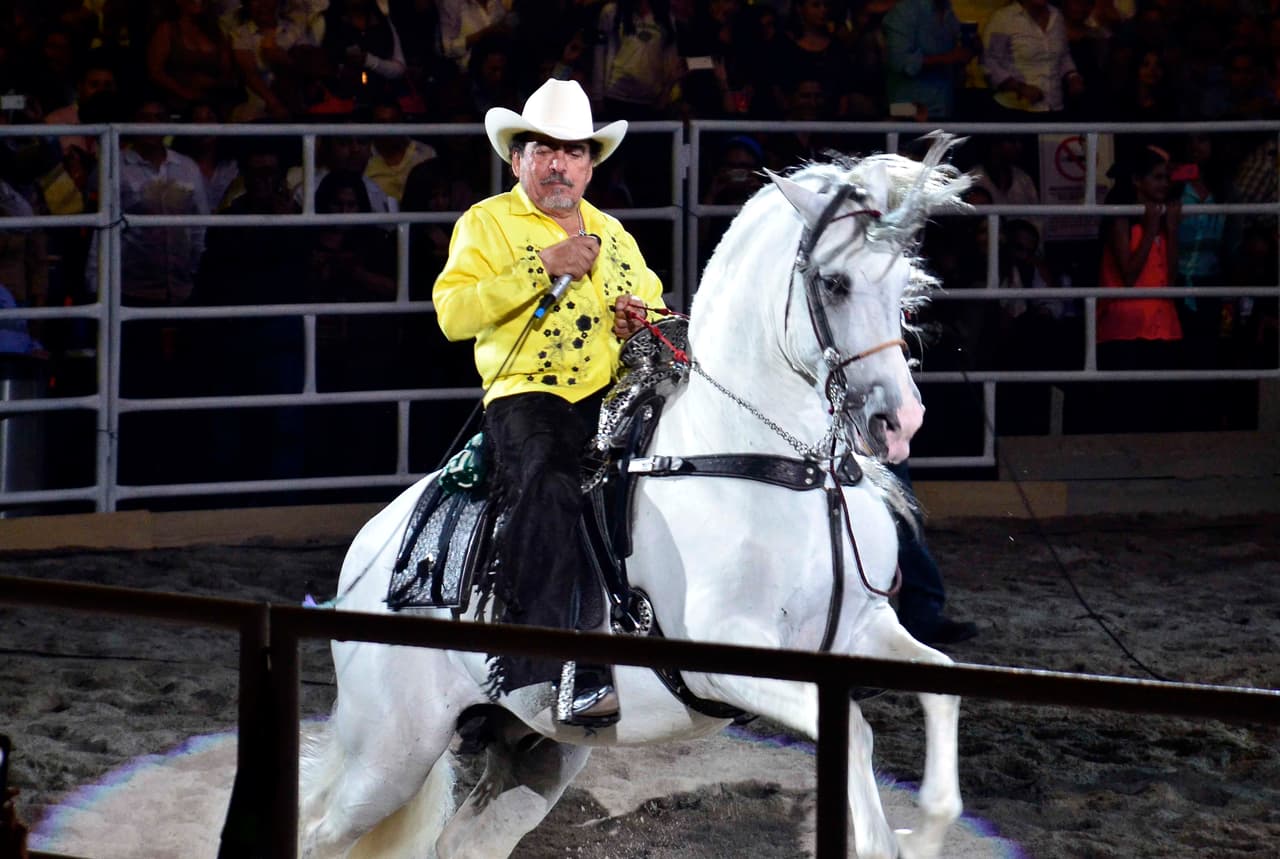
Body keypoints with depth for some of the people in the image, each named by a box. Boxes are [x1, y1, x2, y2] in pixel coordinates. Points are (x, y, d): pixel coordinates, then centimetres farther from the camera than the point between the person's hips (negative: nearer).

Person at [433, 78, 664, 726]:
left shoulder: (611, 233, 26)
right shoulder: (486, 224, 10)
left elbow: (656, 304, 37)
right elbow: (452, 312, -6)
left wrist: (643, 322, 11)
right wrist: (542, 269, -11)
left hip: (613, 397, 5)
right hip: (527, 396, -5)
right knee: (548, 486, -34)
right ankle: (531, 675, -38)